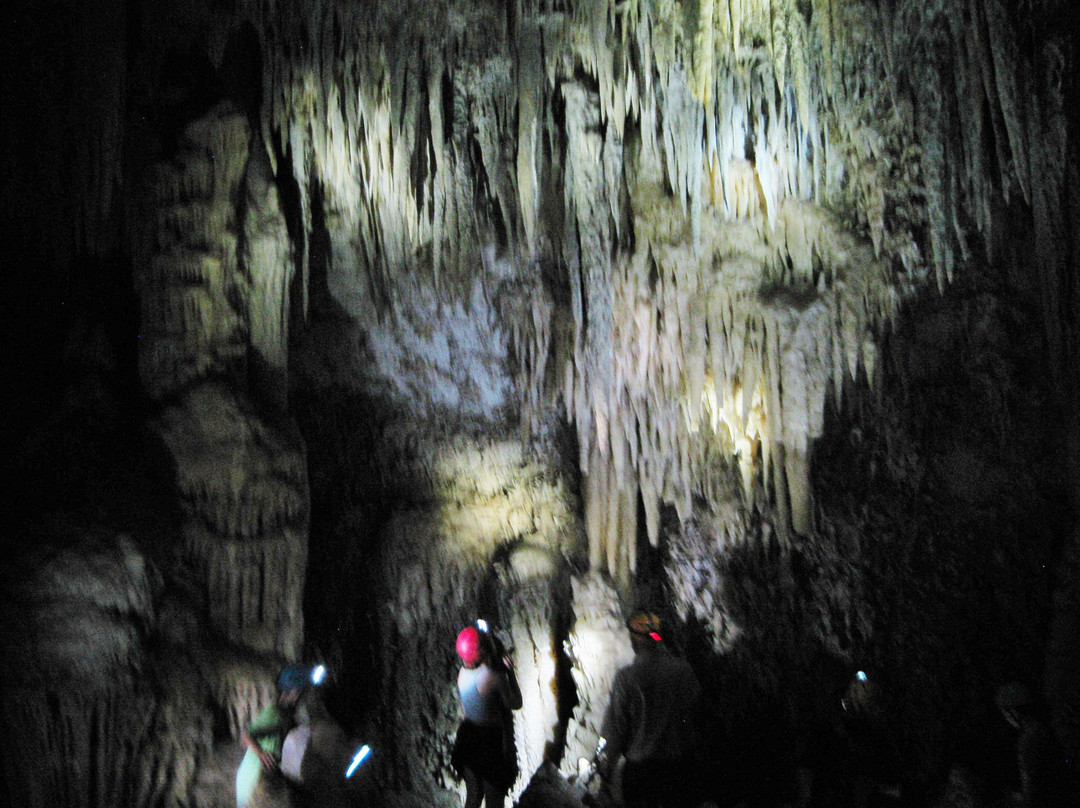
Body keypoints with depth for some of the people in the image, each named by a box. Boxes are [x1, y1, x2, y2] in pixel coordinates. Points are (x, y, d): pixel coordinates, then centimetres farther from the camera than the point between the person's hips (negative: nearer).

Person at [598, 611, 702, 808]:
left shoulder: (626, 677, -17)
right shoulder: (684, 670, -6)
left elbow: (615, 726, -11)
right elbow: (695, 709, 8)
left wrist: (606, 767, 1)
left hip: (641, 768, -3)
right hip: (680, 765, 3)